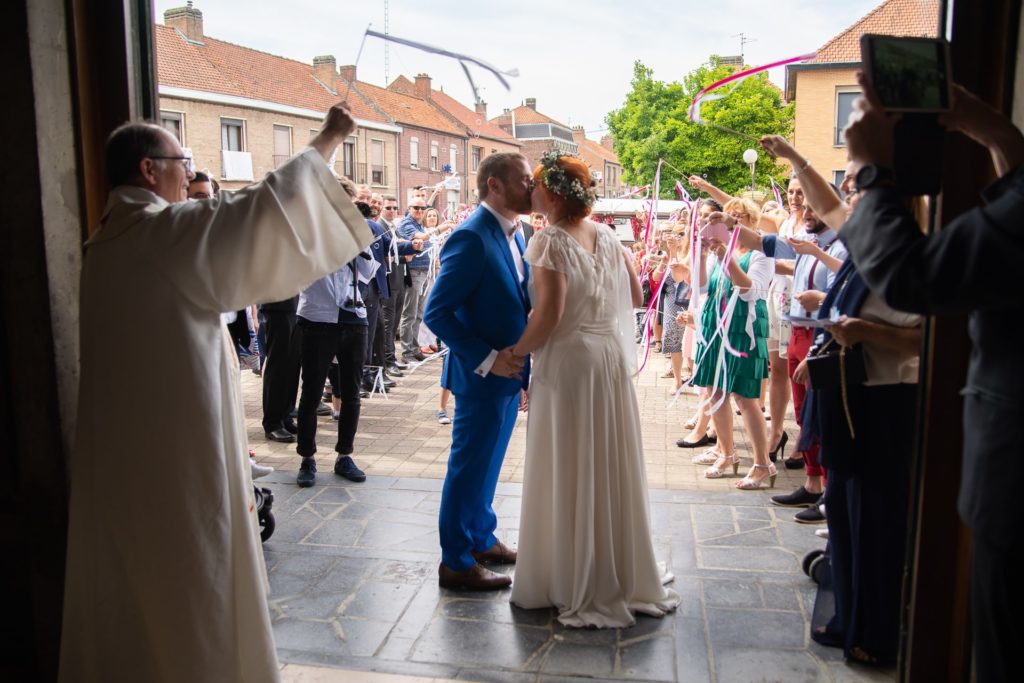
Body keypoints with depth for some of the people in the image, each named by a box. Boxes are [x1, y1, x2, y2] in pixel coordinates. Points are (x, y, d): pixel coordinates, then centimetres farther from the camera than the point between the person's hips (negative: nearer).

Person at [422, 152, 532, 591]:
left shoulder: (513, 235, 8)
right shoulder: (471, 238, -19)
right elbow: (437, 313, -22)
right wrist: (487, 359, -22)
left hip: (509, 375, 9)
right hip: (482, 377, -8)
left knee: (487, 463, 21)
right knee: (469, 468, 4)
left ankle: (481, 539, 37)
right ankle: (455, 562, 18)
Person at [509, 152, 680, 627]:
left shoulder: (551, 241, -12)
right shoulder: (605, 236, 7)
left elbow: (549, 312, -21)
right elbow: (635, 296, 12)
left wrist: (515, 353, -10)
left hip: (567, 361, -6)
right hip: (612, 358, 7)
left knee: (570, 474, 4)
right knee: (612, 469, 15)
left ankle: (579, 589, 15)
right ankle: (626, 579, 27)